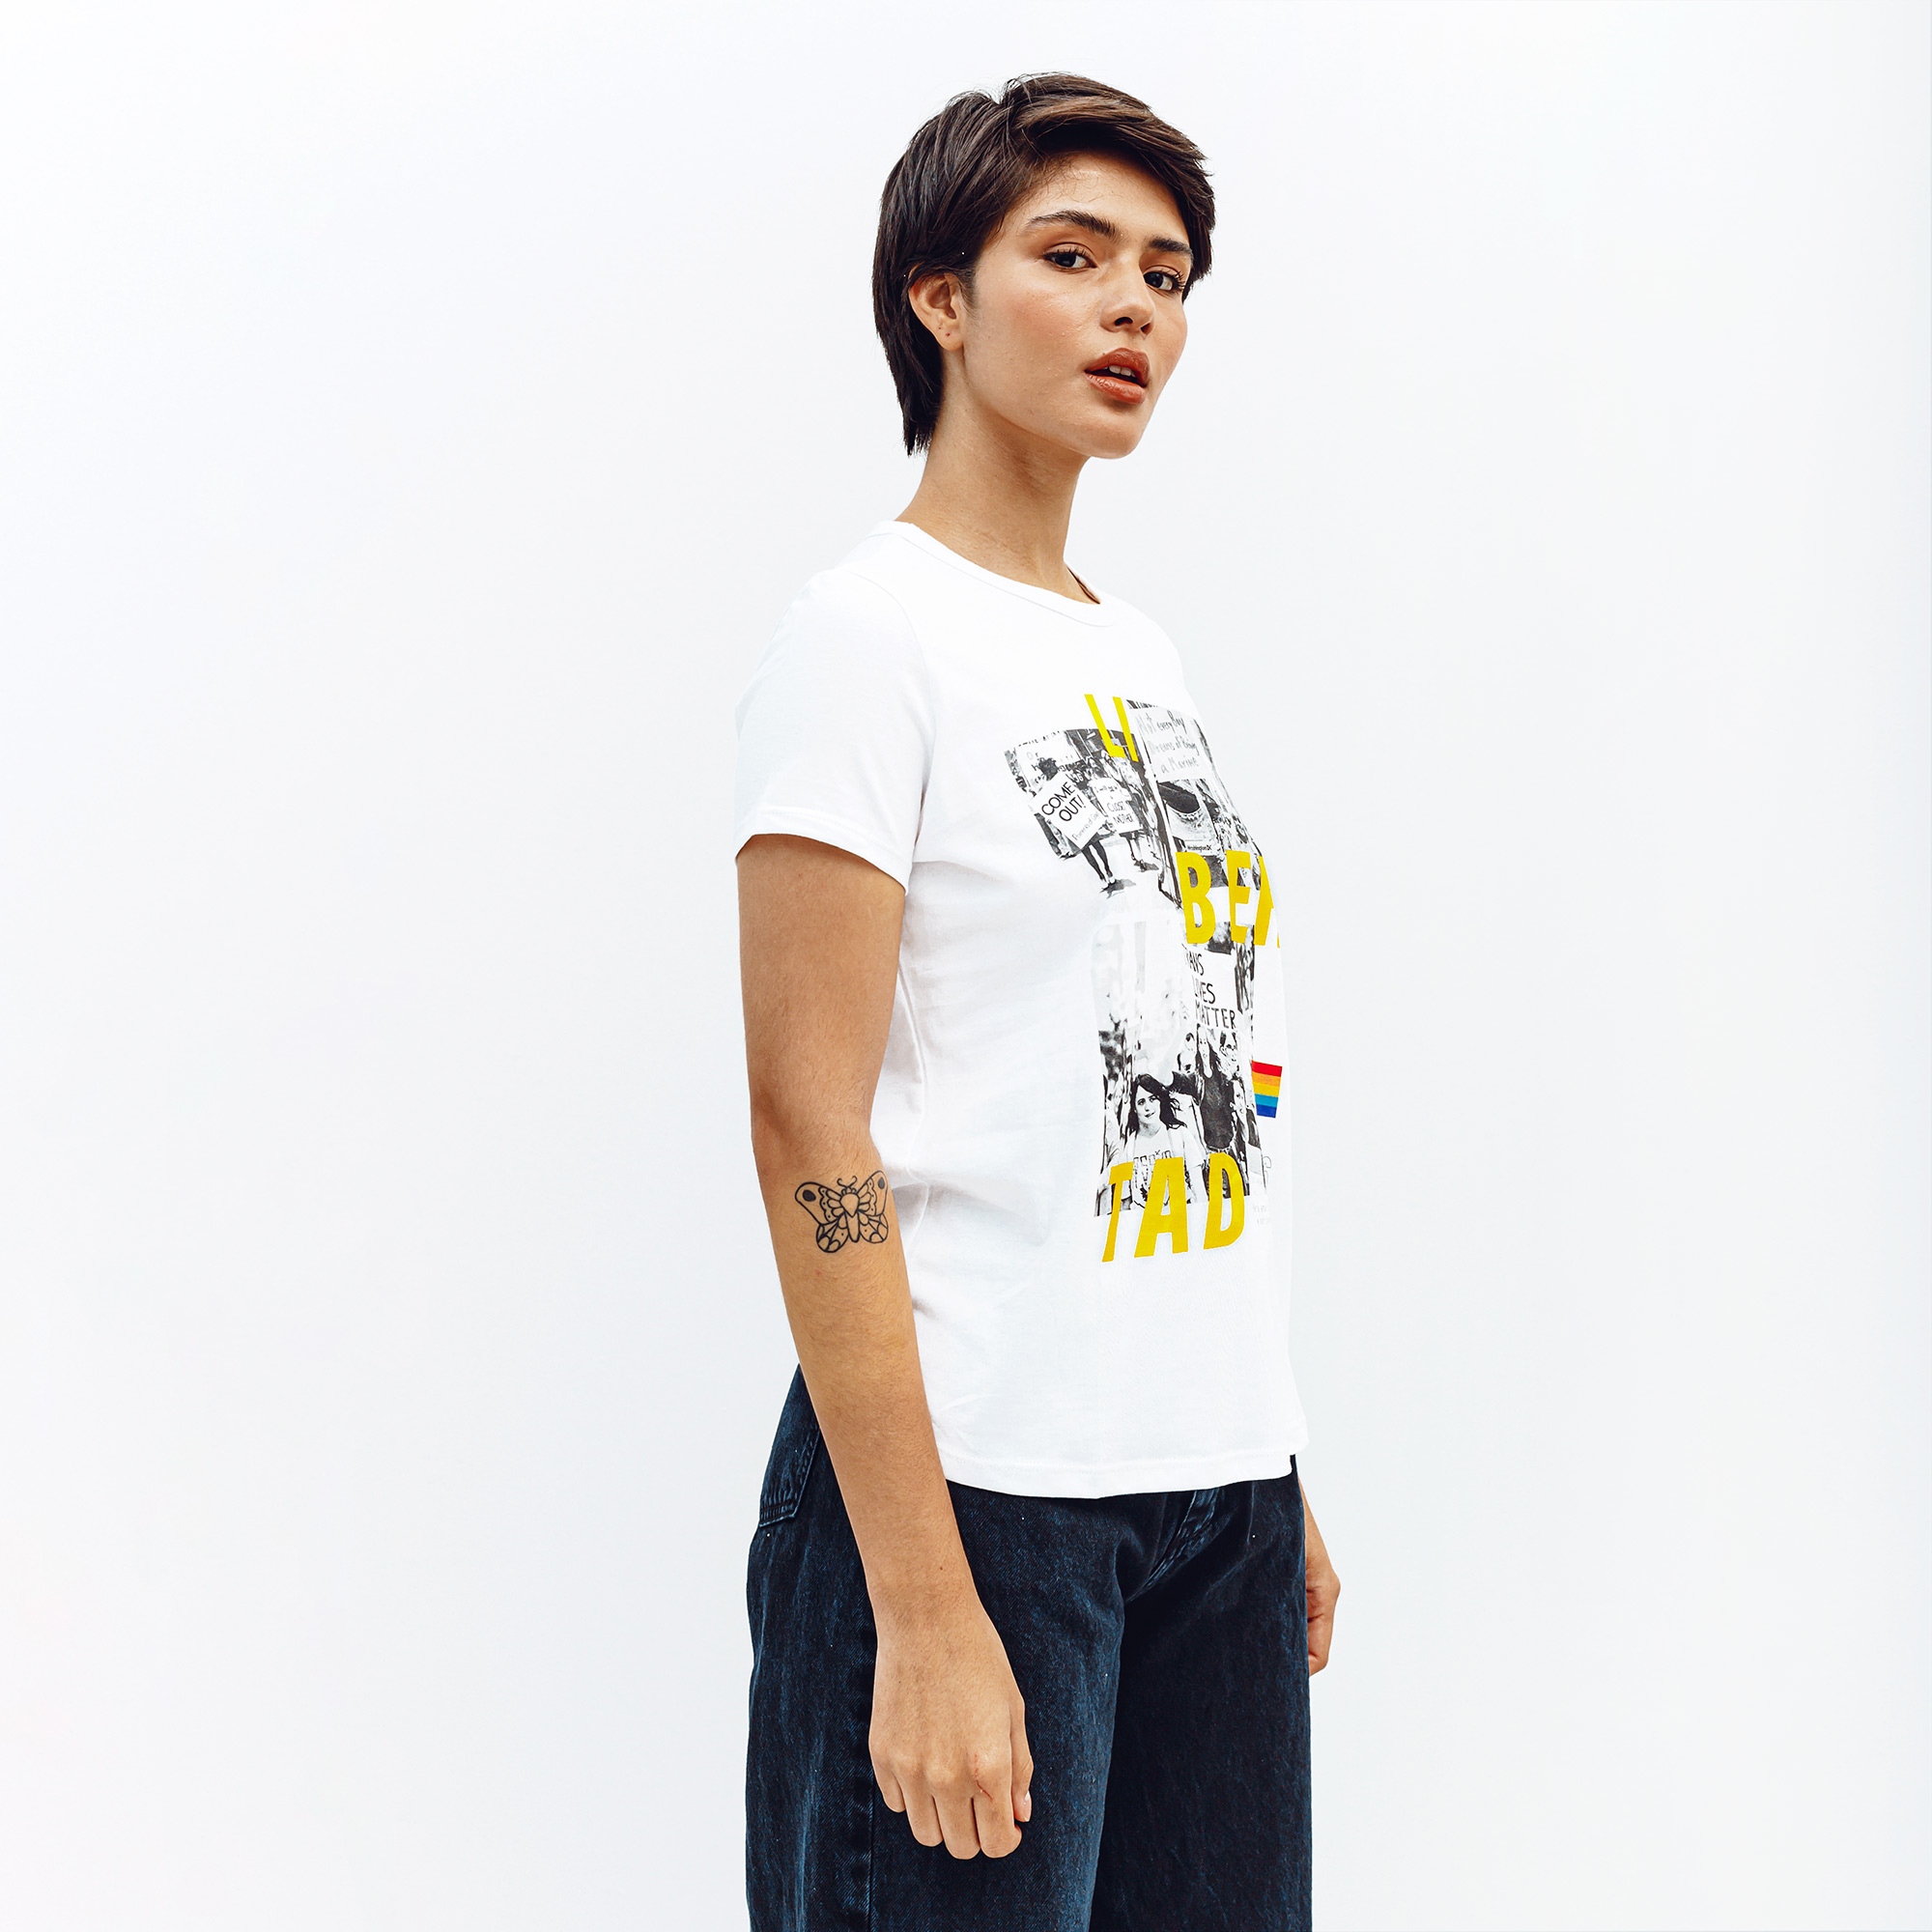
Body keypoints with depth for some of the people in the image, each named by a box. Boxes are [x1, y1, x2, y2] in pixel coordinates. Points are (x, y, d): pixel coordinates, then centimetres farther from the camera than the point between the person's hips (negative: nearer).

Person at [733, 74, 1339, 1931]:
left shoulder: (1141, 656, 15)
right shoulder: (867, 632, -8)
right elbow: (808, 1126, -15)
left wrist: (1281, 1492, 15)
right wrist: (922, 1605, -19)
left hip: (1216, 1492, 7)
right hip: (974, 1479, -7)